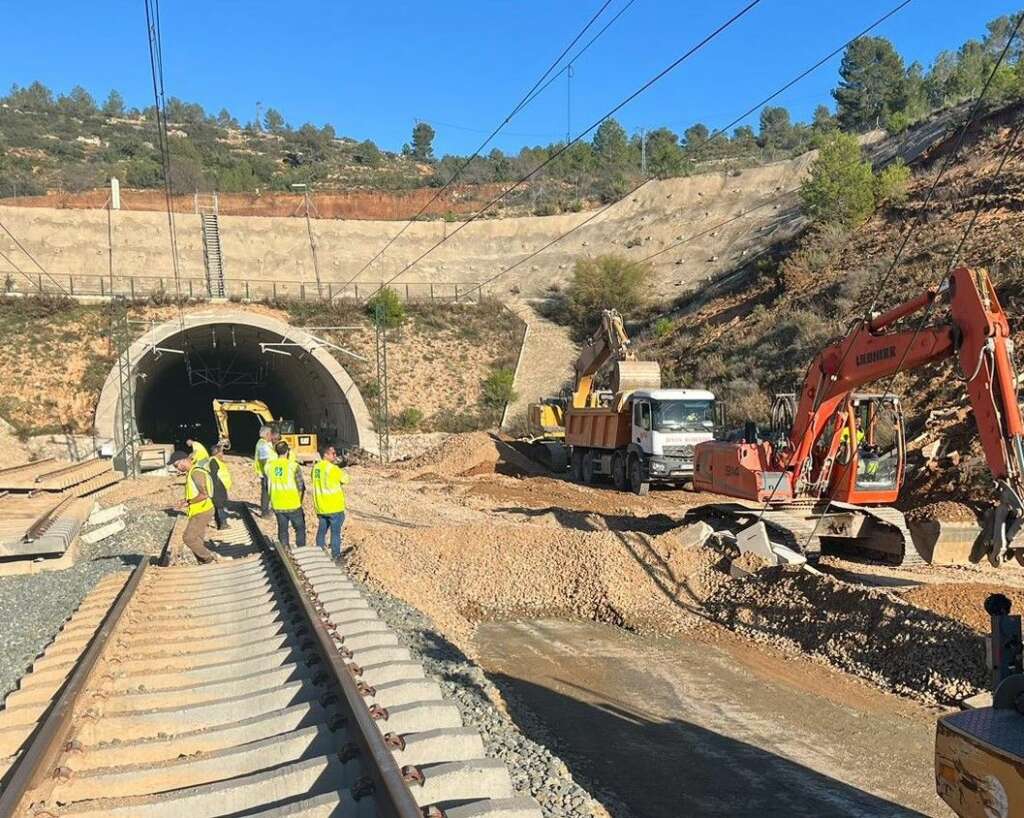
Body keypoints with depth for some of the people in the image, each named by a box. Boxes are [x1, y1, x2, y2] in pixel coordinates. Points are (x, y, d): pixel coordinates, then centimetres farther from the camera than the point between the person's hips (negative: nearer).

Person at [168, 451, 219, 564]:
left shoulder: (196, 472, -19)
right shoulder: (191, 473, 14)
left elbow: (204, 494, -26)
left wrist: (189, 502, -16)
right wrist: (186, 500, 7)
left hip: (202, 512, -10)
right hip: (199, 512, 10)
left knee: (188, 537, -12)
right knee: (197, 540, 10)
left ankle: (208, 557, -1)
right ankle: (204, 564, 15)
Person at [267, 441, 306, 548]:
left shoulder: (269, 466, -2)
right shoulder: (293, 465, -13)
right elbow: (301, 487, -9)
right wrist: (300, 500, 7)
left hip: (277, 506, 4)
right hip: (293, 505, -3)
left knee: (282, 530, 16)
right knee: (300, 528, 14)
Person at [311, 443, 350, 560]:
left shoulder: (316, 468, 3)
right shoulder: (333, 468, -18)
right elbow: (345, 480, -6)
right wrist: (341, 470, 7)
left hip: (320, 507, 7)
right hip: (335, 507, -6)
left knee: (321, 531, 19)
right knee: (335, 532, 3)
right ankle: (336, 556, 8)